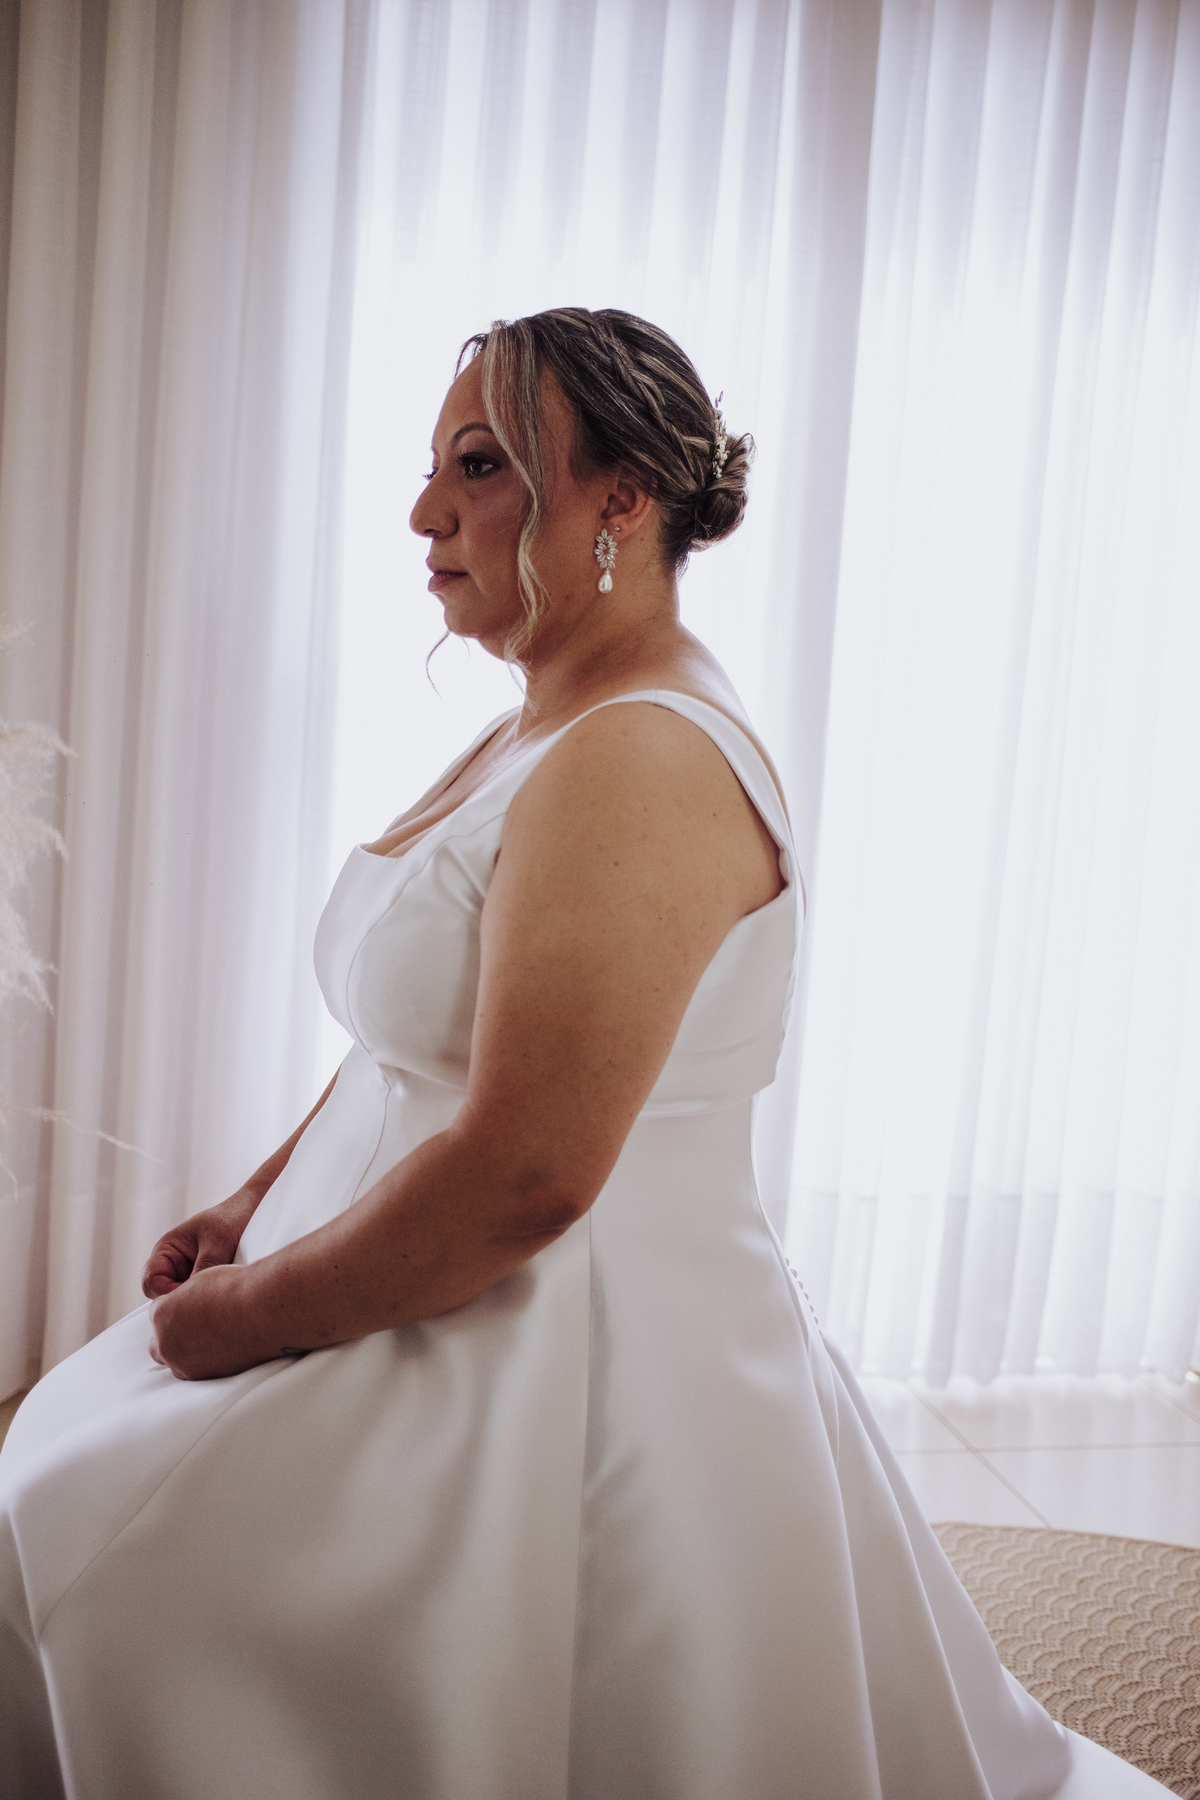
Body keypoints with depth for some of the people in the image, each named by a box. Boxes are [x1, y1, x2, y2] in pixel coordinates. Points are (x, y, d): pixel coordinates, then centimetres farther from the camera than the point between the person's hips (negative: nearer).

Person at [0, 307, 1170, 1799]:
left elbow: (521, 1178, -29)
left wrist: (246, 1314, -16)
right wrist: (260, 1202, 7)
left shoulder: (645, 762, -23)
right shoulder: (526, 738, 10)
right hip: (481, 1333, 10)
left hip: (574, 1366, -10)